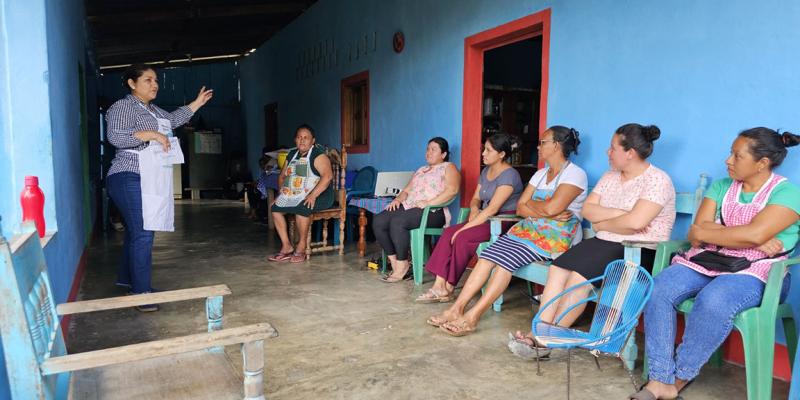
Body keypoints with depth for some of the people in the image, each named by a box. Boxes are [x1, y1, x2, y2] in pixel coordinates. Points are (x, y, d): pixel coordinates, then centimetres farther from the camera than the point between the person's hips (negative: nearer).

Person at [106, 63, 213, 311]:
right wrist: (152, 134, -24)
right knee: (142, 235, -13)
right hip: (131, 179, -9)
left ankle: (127, 281, 28)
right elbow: (115, 136, -22)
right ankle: (141, 294, -10)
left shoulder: (152, 109, 20)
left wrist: (198, 103, 36)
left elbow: (173, 120, 35)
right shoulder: (123, 107, -8)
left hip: (149, 181, 9)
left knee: (136, 232, 15)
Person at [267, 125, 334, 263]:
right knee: (275, 207, -5)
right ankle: (286, 246, -1)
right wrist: (282, 193, 6)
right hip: (294, 195, 8)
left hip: (319, 195, -8)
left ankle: (302, 246, -18)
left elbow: (328, 176, -24)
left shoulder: (318, 154, -10)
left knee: (301, 207, -34)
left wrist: (313, 195, -31)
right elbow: (282, 176, 24)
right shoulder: (292, 155, 15)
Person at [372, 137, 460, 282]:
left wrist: (429, 202, -22)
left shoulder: (448, 167, 6)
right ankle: (394, 261, -10)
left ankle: (402, 265, -19)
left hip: (432, 212, -7)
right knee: (378, 221, -17)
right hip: (408, 206, 8)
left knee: (397, 222, -33)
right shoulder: (420, 170, 30)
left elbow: (452, 189, -12)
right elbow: (407, 190, 27)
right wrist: (398, 199, 3)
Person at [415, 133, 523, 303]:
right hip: (487, 219, 8)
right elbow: (476, 198, 19)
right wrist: (474, 209, -7)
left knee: (463, 237, -28)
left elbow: (492, 209, -21)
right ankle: (439, 286, -19)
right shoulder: (486, 171, 14)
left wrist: (464, 228, -22)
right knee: (449, 232, -13)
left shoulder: (509, 175, -14)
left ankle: (448, 287, -13)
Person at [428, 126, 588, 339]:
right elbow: (520, 208, 9)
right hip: (529, 229, 7)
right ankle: (457, 308, -19)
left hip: (557, 236, -7)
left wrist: (531, 203, 1)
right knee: (487, 255, -16)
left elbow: (552, 208, -20)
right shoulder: (541, 174, 19)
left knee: (507, 259, -28)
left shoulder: (575, 174, -5)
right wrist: (547, 212, -8)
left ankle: (473, 316, -27)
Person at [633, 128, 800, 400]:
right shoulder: (720, 187, 13)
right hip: (706, 261, 5)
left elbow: (755, 234, -20)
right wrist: (750, 240, -10)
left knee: (713, 301, -37)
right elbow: (697, 234, 1)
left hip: (754, 272, -5)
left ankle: (678, 378, -16)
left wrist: (705, 232, -7)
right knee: (657, 291, -24)